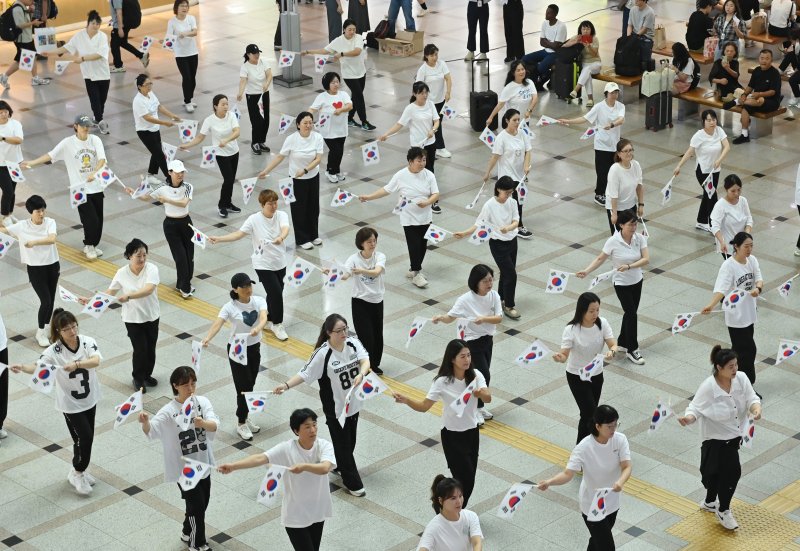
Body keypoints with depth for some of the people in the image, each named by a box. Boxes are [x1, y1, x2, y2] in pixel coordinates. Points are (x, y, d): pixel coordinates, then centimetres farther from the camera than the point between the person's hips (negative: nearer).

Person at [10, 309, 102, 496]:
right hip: (71, 403, -4)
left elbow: (96, 361, -31)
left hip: (90, 398, 4)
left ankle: (78, 471, 38)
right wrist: (22, 368, -53)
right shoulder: (54, 351, -19)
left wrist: (76, 364, -48)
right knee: (84, 437, -5)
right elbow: (38, 367, -31)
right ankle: (77, 475, 18)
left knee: (87, 437, 15)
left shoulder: (88, 342, -13)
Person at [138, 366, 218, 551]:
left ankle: (188, 533, 44)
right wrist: (145, 422, -53)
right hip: (184, 467, -5)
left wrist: (203, 423, -45)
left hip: (203, 463, 5)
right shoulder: (169, 411, -18)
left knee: (202, 503, 19)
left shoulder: (202, 402, -8)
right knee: (196, 505, 0)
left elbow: (214, 425, -22)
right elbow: (151, 431, -30)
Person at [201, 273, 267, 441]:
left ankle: (244, 416, 35)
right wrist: (207, 338, -52)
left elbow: (263, 317, -26)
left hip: (254, 348, 4)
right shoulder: (230, 307, -18)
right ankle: (241, 424, 12)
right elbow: (217, 323, -32)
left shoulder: (259, 301, -8)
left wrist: (257, 328, -49)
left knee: (250, 385, 16)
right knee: (244, 386, -2)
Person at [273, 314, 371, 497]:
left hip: (354, 402, 5)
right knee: (343, 444, 5)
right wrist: (286, 385, -31)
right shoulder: (323, 353, -21)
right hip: (335, 407, -5)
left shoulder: (353, 343, -9)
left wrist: (361, 374, -42)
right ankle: (352, 483, 16)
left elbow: (365, 360, -21)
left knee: (350, 440, 22)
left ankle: (341, 466, 46)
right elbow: (305, 374, -18)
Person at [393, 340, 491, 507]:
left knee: (467, 479, 13)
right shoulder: (442, 382, -18)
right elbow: (424, 406, -18)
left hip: (472, 432, 4)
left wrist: (481, 393, -46)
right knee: (466, 480, -5)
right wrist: (406, 400, -37)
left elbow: (488, 399, -22)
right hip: (452, 436, -4)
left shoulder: (475, 375, -8)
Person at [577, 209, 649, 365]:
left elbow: (646, 259, -16)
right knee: (631, 314, -6)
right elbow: (600, 258, -9)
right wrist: (586, 271, -19)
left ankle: (622, 342, 34)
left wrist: (629, 266, -29)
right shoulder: (613, 241, -20)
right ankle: (632, 350, 5)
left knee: (630, 313, 15)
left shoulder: (640, 238, -11)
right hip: (622, 283, -4)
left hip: (637, 281, 4)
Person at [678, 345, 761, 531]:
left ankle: (709, 502, 46)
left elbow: (751, 398, -7)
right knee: (733, 470, -10)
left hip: (734, 435, 6)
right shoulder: (708, 387, -24)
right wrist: (688, 418, -42)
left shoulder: (741, 378, -9)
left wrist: (756, 409, -30)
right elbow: (696, 408, -20)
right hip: (716, 438, -6)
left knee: (718, 472, 20)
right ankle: (723, 511, 12)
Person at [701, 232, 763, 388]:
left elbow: (759, 279, -1)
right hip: (736, 316, -7)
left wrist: (758, 288, -25)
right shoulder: (728, 266, -20)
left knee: (740, 349, 17)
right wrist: (711, 305, -47)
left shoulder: (752, 260, 2)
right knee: (749, 349, -6)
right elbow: (721, 288, -30)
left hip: (750, 312, 7)